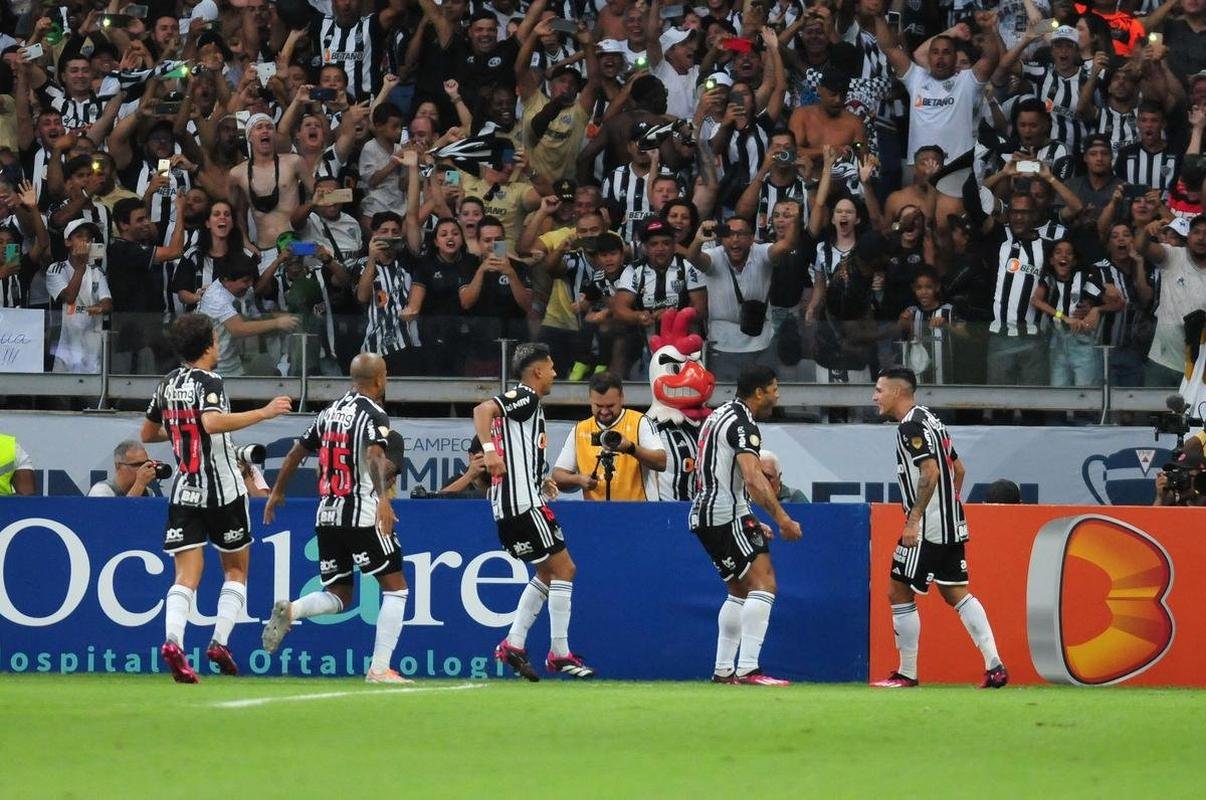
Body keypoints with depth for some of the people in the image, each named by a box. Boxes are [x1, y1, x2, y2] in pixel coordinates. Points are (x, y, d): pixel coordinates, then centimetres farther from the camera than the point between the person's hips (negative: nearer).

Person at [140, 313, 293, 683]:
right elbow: (212, 421, -31)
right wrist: (263, 413, -27)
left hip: (184, 490, 5)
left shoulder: (168, 384, 10)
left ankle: (173, 640, -27)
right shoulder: (209, 382, -11)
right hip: (222, 492, -5)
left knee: (186, 575, -3)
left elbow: (147, 434, 21)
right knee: (236, 569, 14)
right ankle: (219, 642, 2)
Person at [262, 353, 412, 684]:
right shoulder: (373, 415, -7)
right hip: (362, 517, -7)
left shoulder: (330, 412, 14)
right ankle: (379, 669, -3)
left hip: (327, 517, 7)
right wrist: (383, 497, -40)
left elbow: (297, 452, 21)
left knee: (337, 597, 15)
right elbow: (374, 455, -26)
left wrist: (277, 492, 34)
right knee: (396, 588, 5)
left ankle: (289, 611, -15)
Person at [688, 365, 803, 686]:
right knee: (763, 584, -16)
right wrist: (783, 520, -28)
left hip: (704, 515, 11)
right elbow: (753, 479, -27)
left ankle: (723, 670, 18)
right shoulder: (743, 424, -13)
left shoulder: (721, 415, 20)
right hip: (726, 516, -11)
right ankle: (747, 669, -25)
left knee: (740, 591, 19)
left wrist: (751, 523, 28)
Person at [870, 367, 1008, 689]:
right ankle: (994, 666, -1)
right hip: (951, 525, 10)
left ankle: (907, 673, 3)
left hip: (928, 527, -10)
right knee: (956, 593, 9)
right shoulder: (930, 420, 17)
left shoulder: (911, 426, -13)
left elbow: (930, 472, -23)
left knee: (899, 592, -1)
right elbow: (958, 468, 22)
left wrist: (914, 520, -24)